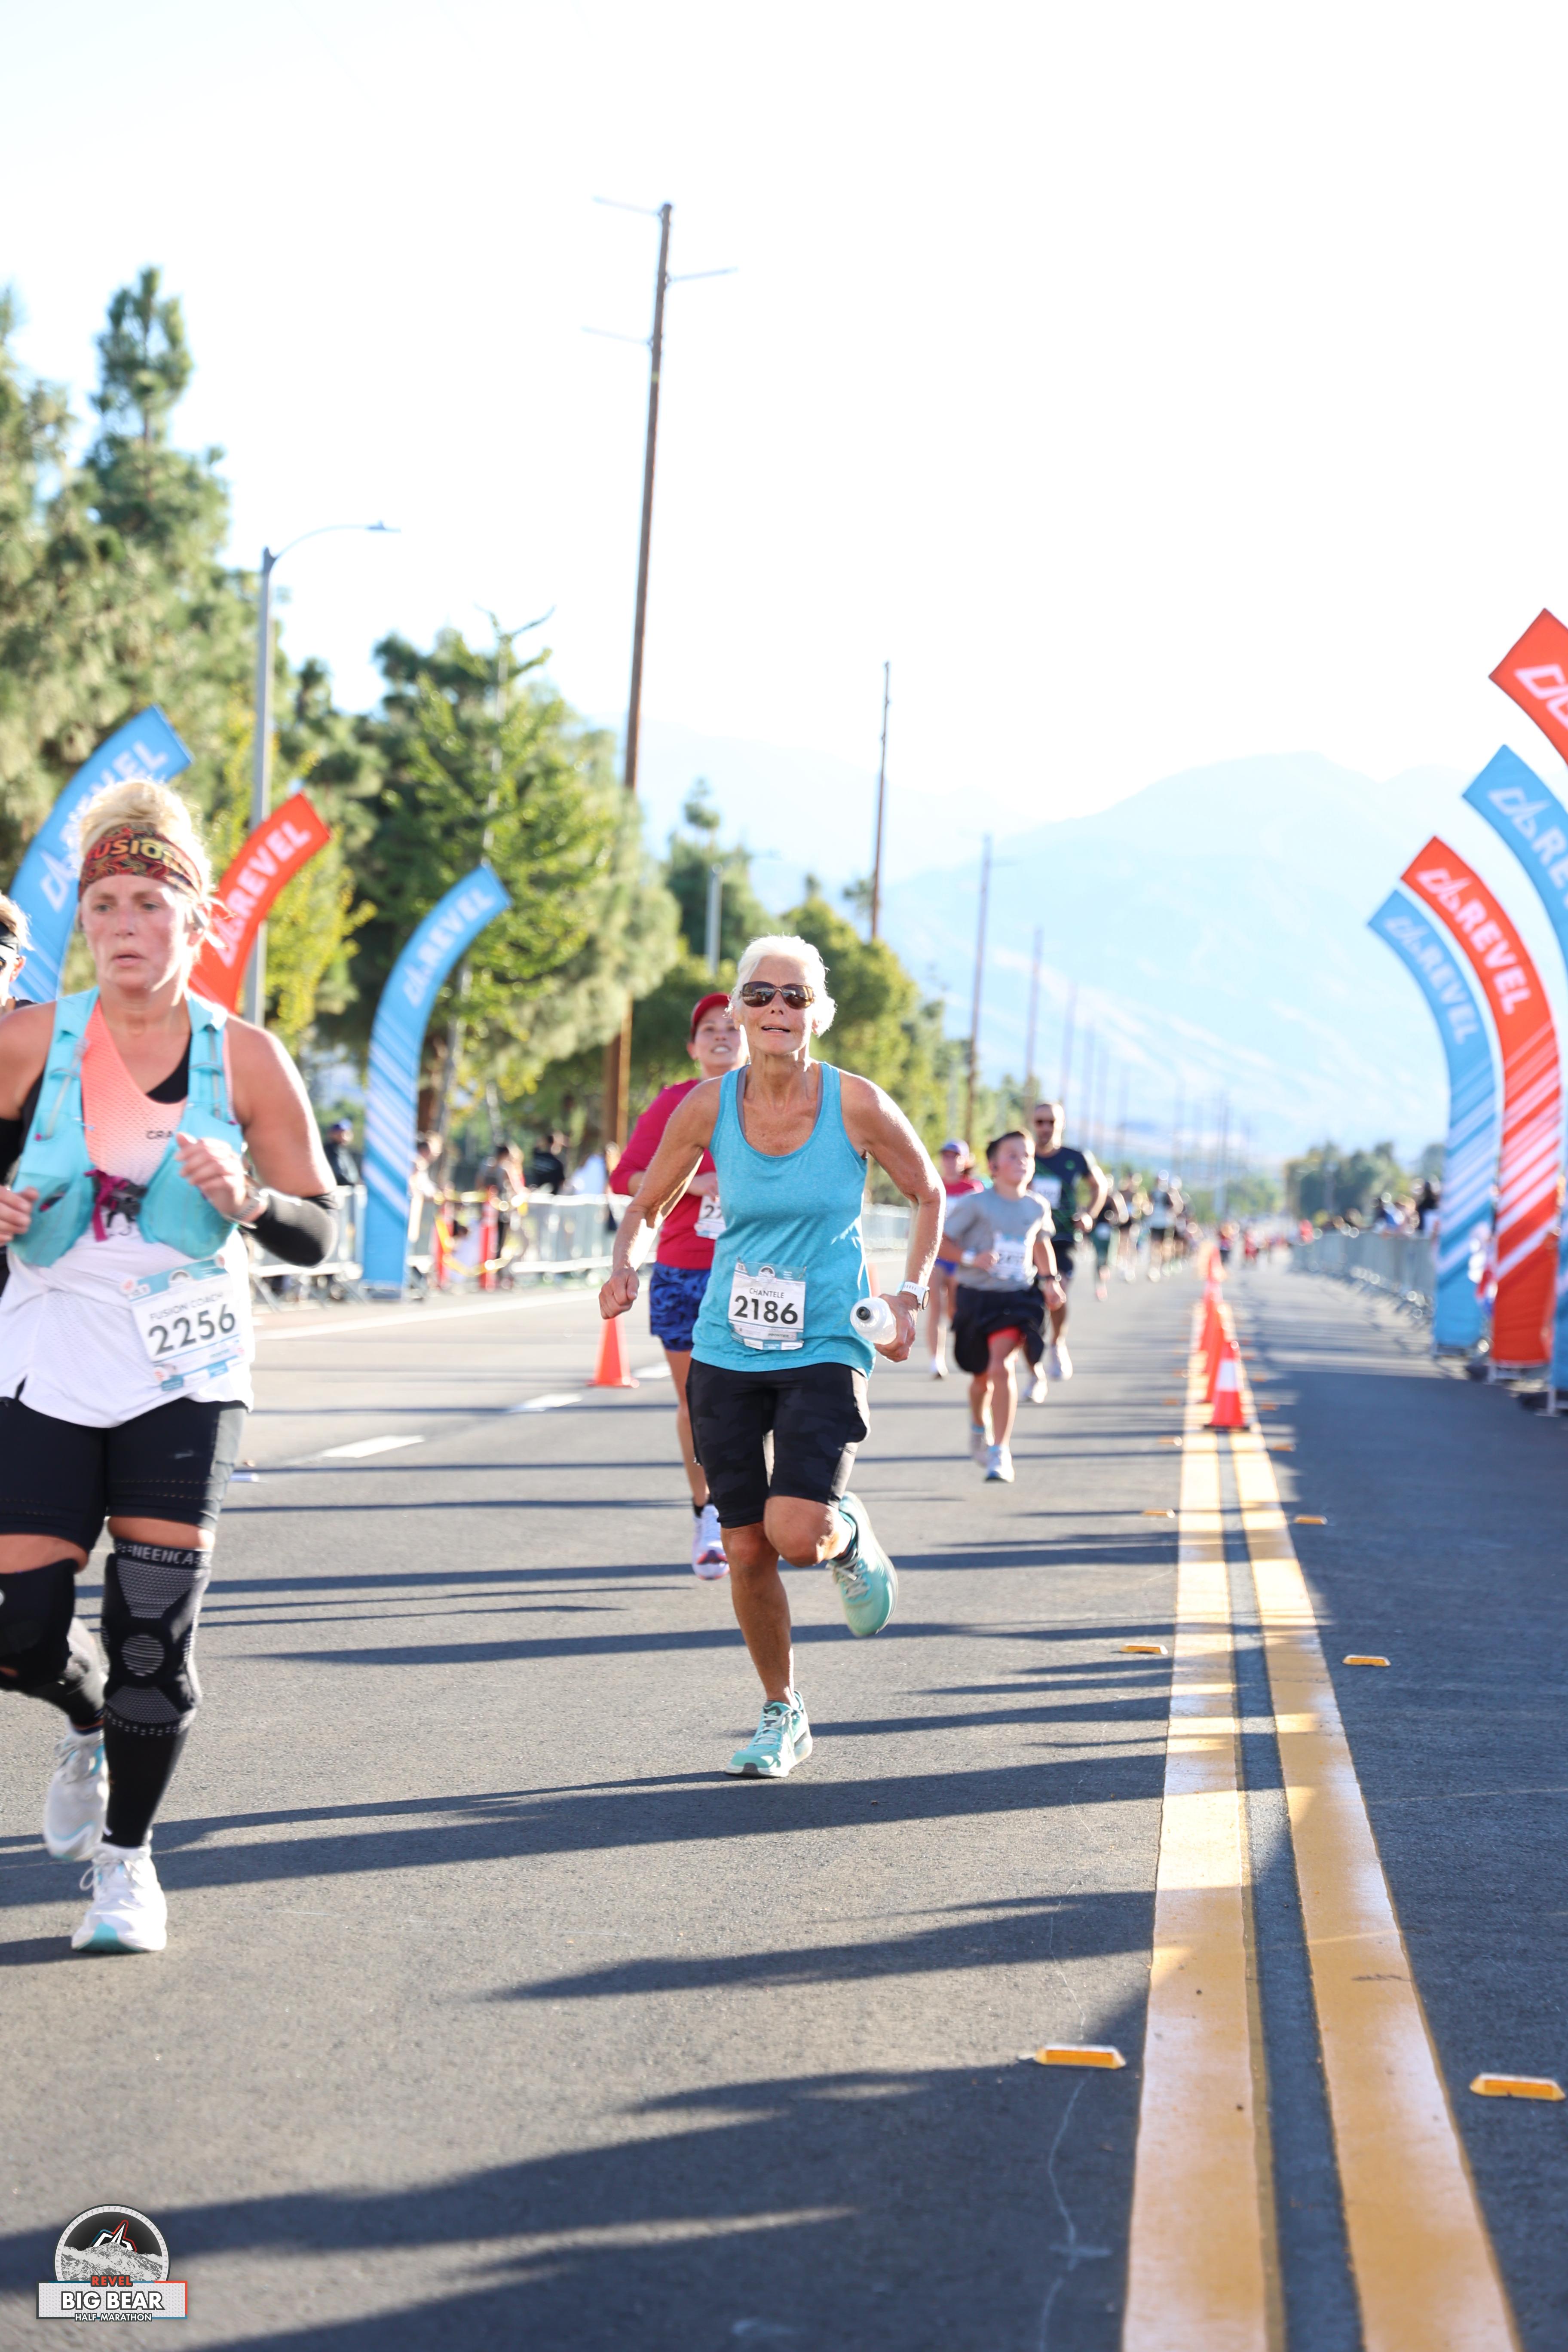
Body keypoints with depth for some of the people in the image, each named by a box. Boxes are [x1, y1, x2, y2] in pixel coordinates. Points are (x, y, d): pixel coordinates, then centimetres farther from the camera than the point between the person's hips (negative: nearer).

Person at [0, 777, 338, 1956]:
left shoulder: (246, 1058, -5)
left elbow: (319, 1232, 0)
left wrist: (247, 1200, -20)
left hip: (185, 1377, -1)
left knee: (154, 1634, -3)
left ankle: (127, 1859, 17)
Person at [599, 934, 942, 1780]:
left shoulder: (855, 1104, -9)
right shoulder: (708, 1106, -4)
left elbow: (928, 1195, 6)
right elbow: (646, 1203, 9)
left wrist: (910, 1296, -4)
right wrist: (623, 1264, -11)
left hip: (824, 1349, -2)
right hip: (727, 1352, 3)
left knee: (797, 1535, -20)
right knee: (747, 1550, 3)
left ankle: (852, 1537, 17)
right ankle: (782, 1713, 25)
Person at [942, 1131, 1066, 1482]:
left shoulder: (1038, 1207, 3)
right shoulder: (976, 1205, -10)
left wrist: (1050, 1279, 12)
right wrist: (970, 1258, -21)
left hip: (1018, 1296, 1)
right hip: (977, 1295, -1)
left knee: (1001, 1366, -18)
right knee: (982, 1375, 12)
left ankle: (1000, 1452, -13)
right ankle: (979, 1425, 45)